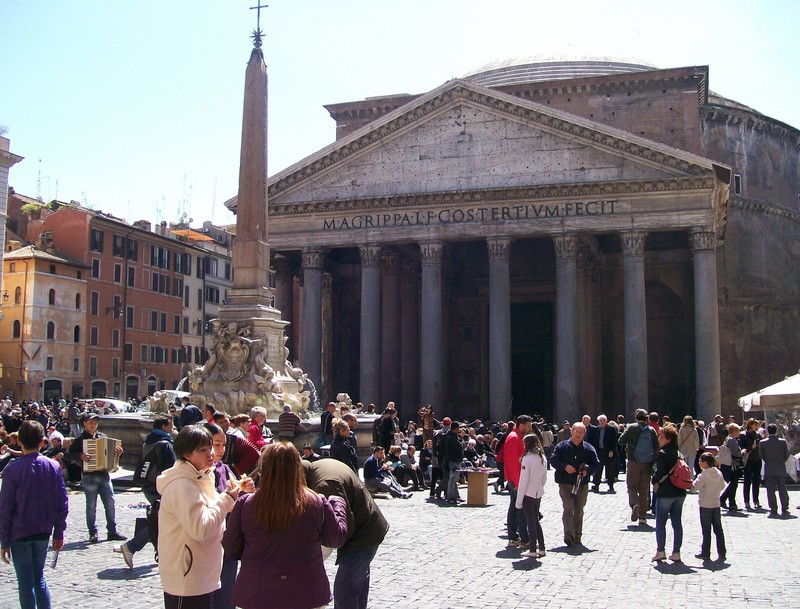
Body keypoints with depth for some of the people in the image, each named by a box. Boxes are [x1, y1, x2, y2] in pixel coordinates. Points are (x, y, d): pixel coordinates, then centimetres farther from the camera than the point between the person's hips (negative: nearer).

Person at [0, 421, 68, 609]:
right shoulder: (53, 466, -2)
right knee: (39, 578, 17)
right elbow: (62, 503, 1)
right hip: (43, 533, 3)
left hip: (19, 533, -3)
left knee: (26, 583, 5)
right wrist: (58, 533, 10)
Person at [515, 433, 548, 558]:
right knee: (536, 521, 16)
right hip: (538, 494, 7)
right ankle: (541, 549, 18)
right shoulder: (543, 458, 5)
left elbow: (523, 481, -16)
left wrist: (519, 500, -11)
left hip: (528, 495, -6)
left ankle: (533, 551, 6)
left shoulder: (527, 458, -17)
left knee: (531, 523, 1)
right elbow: (544, 479, 11)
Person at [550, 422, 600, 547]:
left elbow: (596, 464, 8)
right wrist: (565, 466, -19)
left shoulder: (588, 448, 9)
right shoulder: (562, 446, 2)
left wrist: (588, 471, -12)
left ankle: (577, 537, 21)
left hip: (582, 484, 3)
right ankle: (568, 535, -19)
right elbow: (553, 460, -3)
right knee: (568, 509, -13)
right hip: (566, 484, -3)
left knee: (579, 511, 11)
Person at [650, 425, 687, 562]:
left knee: (660, 522, 4)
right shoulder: (679, 454, 9)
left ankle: (660, 551, 2)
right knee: (677, 522, 9)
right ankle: (676, 552, 10)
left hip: (666, 493, -6)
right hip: (680, 493, 7)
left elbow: (660, 473, -18)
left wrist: (655, 482, -1)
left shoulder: (662, 454, -13)